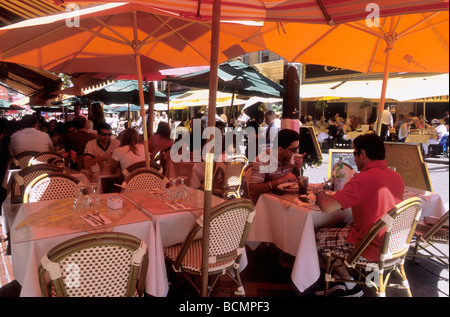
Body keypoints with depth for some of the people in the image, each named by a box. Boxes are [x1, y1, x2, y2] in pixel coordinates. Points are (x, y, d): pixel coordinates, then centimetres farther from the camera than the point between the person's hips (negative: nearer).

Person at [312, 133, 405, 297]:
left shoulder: (363, 179, -26)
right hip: (391, 245, 9)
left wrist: (319, 192, -7)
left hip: (371, 248, -8)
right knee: (341, 227, 26)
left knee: (318, 237, 8)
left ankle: (350, 286, 21)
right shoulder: (397, 177, 1)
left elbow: (327, 207, -30)